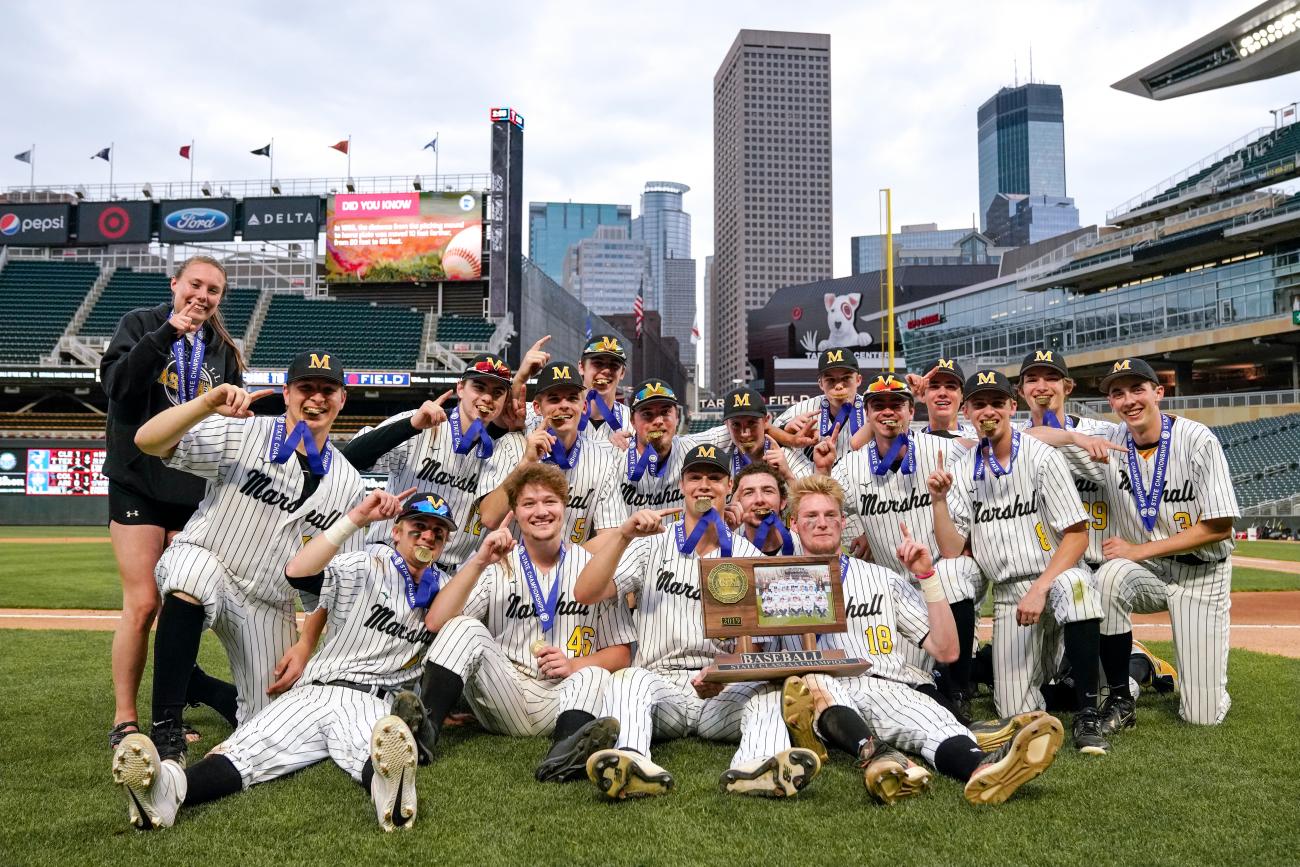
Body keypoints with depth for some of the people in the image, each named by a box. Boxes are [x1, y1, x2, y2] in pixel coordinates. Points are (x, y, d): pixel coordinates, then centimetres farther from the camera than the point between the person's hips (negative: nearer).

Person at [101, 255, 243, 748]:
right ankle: (124, 720, 3)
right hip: (138, 483, -3)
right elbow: (116, 383, -14)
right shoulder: (141, 324, 3)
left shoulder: (223, 352, 13)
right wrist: (168, 332, -19)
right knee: (142, 604, -9)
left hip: (195, 492, 4)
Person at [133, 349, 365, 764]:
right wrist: (208, 402, -39)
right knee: (192, 574, -41)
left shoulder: (347, 483, -2)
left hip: (269, 608, 4)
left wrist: (307, 644, -4)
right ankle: (166, 726, -26)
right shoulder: (241, 434, -12)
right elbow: (147, 440, -24)